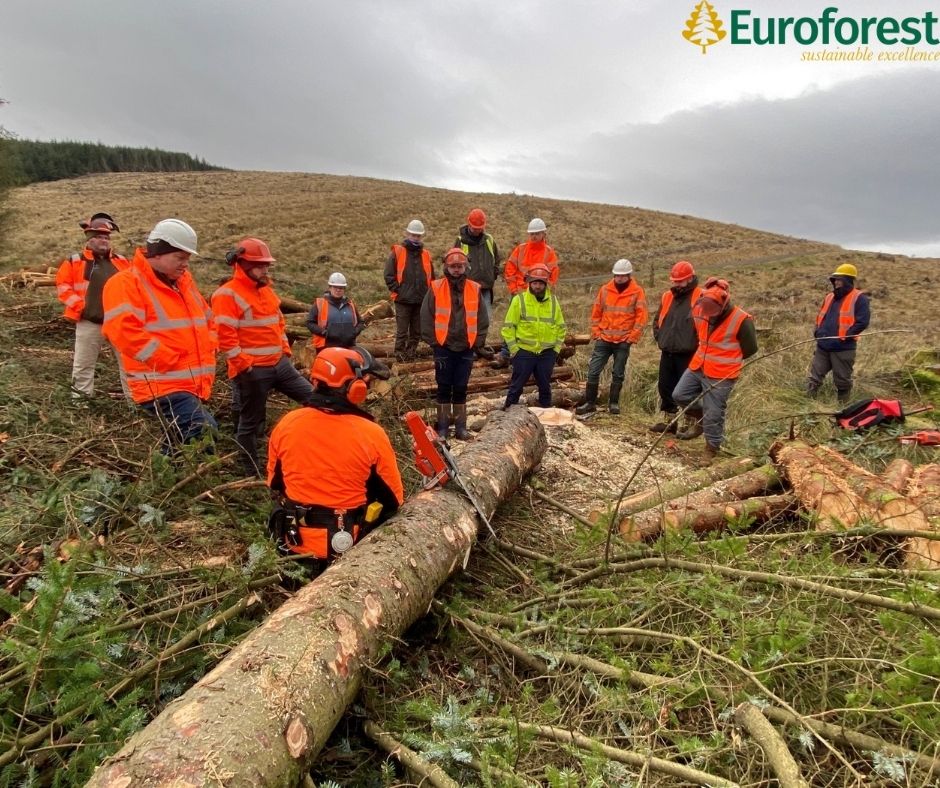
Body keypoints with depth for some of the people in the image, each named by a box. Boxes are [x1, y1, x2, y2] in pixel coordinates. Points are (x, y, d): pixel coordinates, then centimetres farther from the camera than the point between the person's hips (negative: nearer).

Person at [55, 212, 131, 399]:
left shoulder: (122, 262, 9)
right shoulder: (74, 262, 1)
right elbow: (63, 285, 1)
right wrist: (78, 304, -8)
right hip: (89, 321, -2)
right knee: (83, 363, 7)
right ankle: (80, 396, 19)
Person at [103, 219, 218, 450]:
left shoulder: (185, 282, 18)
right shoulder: (127, 283, -7)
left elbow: (207, 321, 26)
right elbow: (124, 331, -20)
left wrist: (206, 356, 9)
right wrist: (172, 361, -17)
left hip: (192, 384, 9)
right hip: (162, 385, -9)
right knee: (207, 436, -25)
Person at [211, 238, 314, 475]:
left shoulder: (266, 289, 14)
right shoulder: (227, 295, -13)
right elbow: (225, 336, -19)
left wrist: (285, 349, 14)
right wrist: (245, 365, -18)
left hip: (279, 364, 9)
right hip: (251, 371, -9)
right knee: (250, 422, 4)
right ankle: (253, 473, 18)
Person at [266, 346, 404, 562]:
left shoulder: (286, 424, -10)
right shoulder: (371, 434, -20)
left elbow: (275, 485, 7)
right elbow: (393, 501, -7)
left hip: (295, 541, 4)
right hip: (348, 545, -4)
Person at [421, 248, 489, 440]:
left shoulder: (475, 289, 4)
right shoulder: (436, 288, -3)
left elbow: (482, 319, 8)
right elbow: (426, 317, -2)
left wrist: (477, 342, 3)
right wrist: (433, 342, -5)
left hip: (466, 349, 2)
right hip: (443, 348, -2)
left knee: (461, 389, 9)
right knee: (444, 388, 5)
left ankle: (461, 427, 17)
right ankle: (442, 427, 13)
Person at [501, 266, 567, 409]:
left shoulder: (553, 301, 5)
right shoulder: (519, 300, -4)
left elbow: (561, 327, 12)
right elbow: (508, 326, -4)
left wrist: (557, 347, 5)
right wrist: (513, 348, -8)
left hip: (547, 353, 3)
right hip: (524, 352, -3)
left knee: (545, 386, 14)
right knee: (517, 385, 4)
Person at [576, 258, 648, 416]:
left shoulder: (637, 292, -2)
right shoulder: (605, 289, 6)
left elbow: (642, 316, -4)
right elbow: (596, 312, 10)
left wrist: (633, 337, -9)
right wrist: (595, 332, 3)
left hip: (623, 342, -2)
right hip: (603, 339, 2)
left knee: (618, 374, 7)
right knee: (593, 371, -2)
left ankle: (614, 403, 20)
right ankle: (590, 403, 6)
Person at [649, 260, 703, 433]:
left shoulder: (701, 298, -10)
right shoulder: (667, 297, 12)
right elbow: (657, 320, 23)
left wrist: (695, 343, -12)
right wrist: (660, 338, 12)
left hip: (688, 354, -7)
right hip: (667, 353, 7)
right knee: (665, 387, 12)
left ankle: (693, 424, 9)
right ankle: (669, 421, 24)